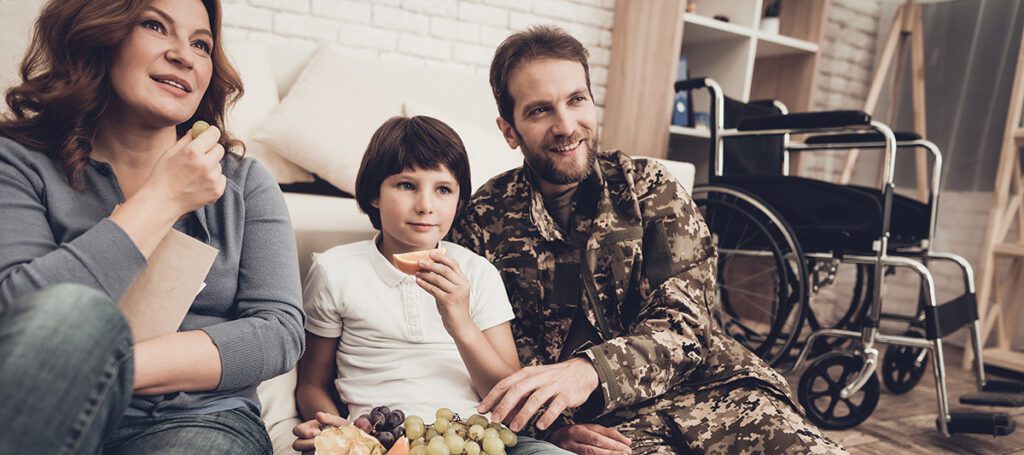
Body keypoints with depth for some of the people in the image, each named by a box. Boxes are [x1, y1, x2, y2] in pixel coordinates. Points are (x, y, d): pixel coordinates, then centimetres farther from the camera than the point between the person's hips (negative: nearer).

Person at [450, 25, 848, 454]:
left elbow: (683, 322, -7)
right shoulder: (483, 221, 2)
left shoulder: (649, 188, 3)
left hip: (700, 384, 1)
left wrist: (589, 369, -27)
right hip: (597, 420, -1)